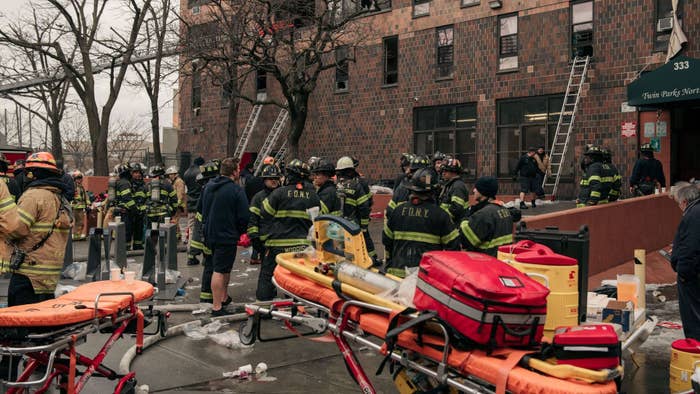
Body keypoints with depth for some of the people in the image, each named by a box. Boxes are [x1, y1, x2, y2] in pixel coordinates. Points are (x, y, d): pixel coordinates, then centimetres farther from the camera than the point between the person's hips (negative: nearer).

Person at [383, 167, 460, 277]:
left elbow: (387, 240, 14)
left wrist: (388, 266, 26)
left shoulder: (398, 210, 7)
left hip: (398, 270, 4)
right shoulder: (440, 214, -4)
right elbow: (453, 246, -2)